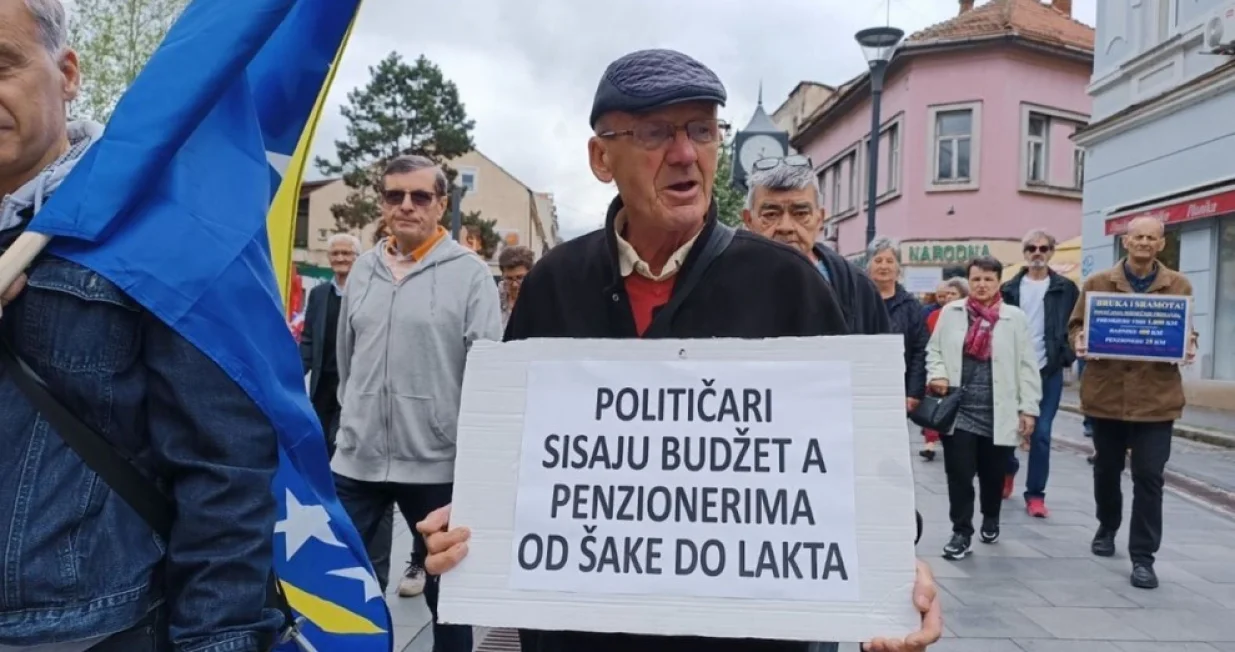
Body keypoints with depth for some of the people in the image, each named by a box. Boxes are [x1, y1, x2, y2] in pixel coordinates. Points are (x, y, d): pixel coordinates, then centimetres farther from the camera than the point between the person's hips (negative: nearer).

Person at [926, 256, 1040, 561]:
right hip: (958, 409, 0)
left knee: (993, 473, 14)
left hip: (997, 412, 0)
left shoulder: (1015, 318, 2)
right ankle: (961, 533, 8)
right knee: (959, 473, -3)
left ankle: (990, 520, 39)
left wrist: (1028, 408, -2)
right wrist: (938, 374, -9)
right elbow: (934, 350, 11)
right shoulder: (951, 312, 5)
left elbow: (1026, 366, 1)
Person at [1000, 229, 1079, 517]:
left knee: (1041, 434, -1)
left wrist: (1068, 354, -9)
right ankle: (1009, 469, 38)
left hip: (1048, 371, -1)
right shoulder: (1010, 288, 6)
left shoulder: (1066, 289, 4)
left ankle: (1035, 495, 9)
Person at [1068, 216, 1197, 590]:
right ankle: (1107, 528, 39)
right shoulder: (1098, 283, 3)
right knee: (1106, 469, 16)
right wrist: (1079, 341, -16)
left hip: (1156, 397, -1)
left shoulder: (1179, 286, 4)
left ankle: (1142, 556, 7)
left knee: (1149, 477, -1)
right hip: (1106, 393, 1)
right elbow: (1076, 324, 6)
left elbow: (1186, 332, 10)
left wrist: (1188, 347, -12)